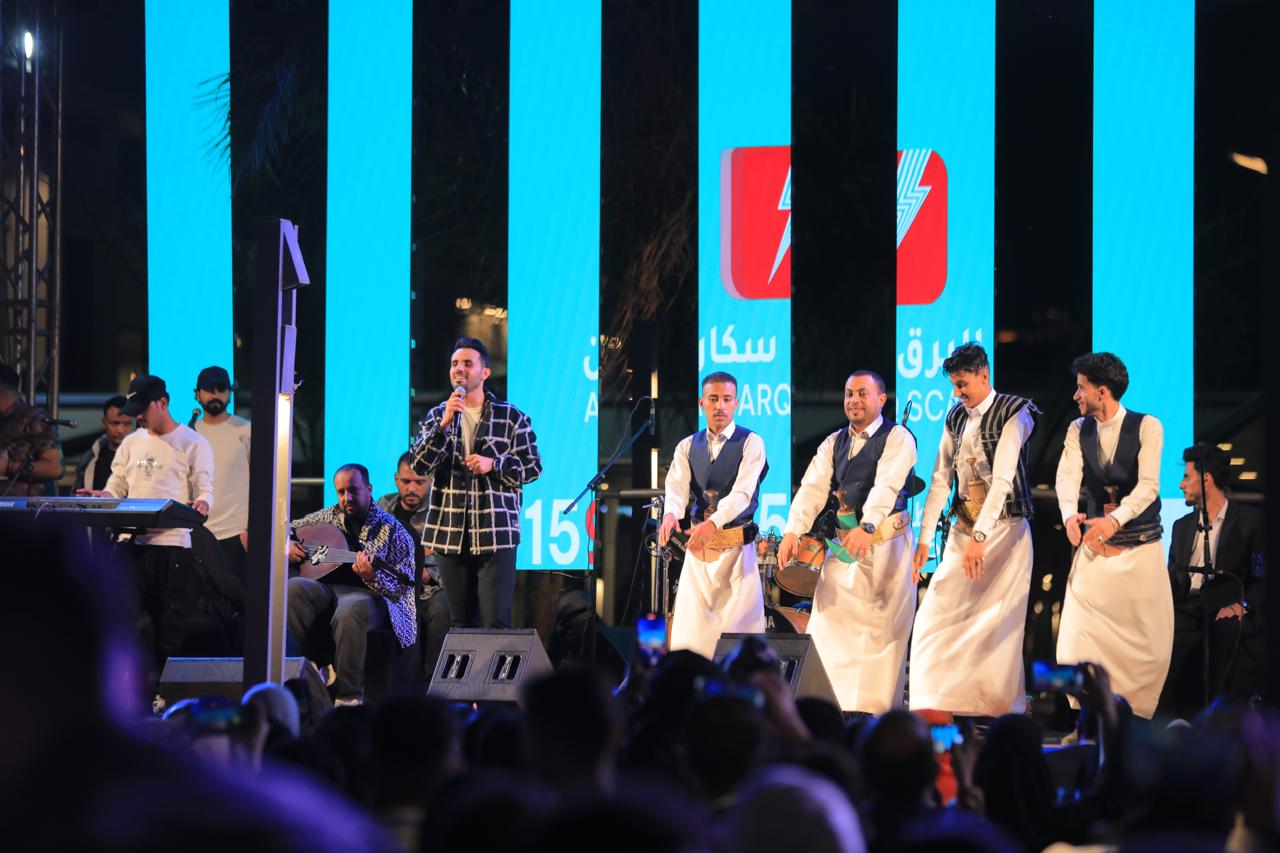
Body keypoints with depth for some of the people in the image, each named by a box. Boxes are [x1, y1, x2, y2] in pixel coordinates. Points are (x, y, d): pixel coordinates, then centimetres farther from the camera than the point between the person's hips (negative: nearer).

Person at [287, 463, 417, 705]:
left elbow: (400, 589, -7)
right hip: (326, 589, 5)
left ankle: (350, 696, -31)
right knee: (293, 588, -29)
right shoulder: (328, 517, 15)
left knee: (350, 611, -41)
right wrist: (287, 544, 5)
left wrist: (371, 577, -28)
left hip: (369, 595, -5)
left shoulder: (393, 531, -1)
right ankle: (311, 663, -15)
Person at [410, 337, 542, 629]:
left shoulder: (511, 417, 6)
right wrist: (444, 424, -12)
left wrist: (493, 465, -11)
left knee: (495, 623, -9)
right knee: (460, 623, 6)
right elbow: (419, 464, -1)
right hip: (449, 535, 3)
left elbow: (533, 467, 5)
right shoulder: (436, 416, 12)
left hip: (496, 536, -3)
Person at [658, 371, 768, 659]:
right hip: (697, 548, 4)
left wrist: (713, 523, -34)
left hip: (736, 548, -4)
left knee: (740, 627, -8)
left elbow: (742, 492, -16)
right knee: (691, 630, -1)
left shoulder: (751, 443, -3)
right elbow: (677, 485, -6)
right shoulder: (688, 446, 10)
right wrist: (671, 514, -30)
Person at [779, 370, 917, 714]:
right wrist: (793, 531, -16)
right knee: (829, 623, -2)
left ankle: (878, 711, -3)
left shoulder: (897, 438, -4)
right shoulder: (833, 443, 13)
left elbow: (886, 486, -20)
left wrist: (866, 527, -36)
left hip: (885, 542, -5)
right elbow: (813, 488, 0)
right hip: (843, 543, 5)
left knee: (882, 630, -5)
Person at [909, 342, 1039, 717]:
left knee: (997, 625, -7)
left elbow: (1003, 479, -20)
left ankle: (998, 709, -2)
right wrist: (925, 538, 1)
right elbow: (941, 479, 9)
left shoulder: (1013, 413, -10)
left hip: (1004, 528, -6)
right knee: (937, 616, 0)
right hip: (963, 528, 6)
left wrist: (979, 537, -29)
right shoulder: (955, 418, 10)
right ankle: (942, 709, 3)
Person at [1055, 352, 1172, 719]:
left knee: (1148, 643, -2)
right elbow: (1068, 476, -10)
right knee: (1076, 638, -9)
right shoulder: (1078, 430, 5)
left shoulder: (1147, 427, -7)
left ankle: (1139, 719, 12)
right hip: (1094, 549, 3)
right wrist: (1070, 513, -32)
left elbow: (1148, 485, -17)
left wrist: (1115, 519, -34)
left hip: (1140, 549, -3)